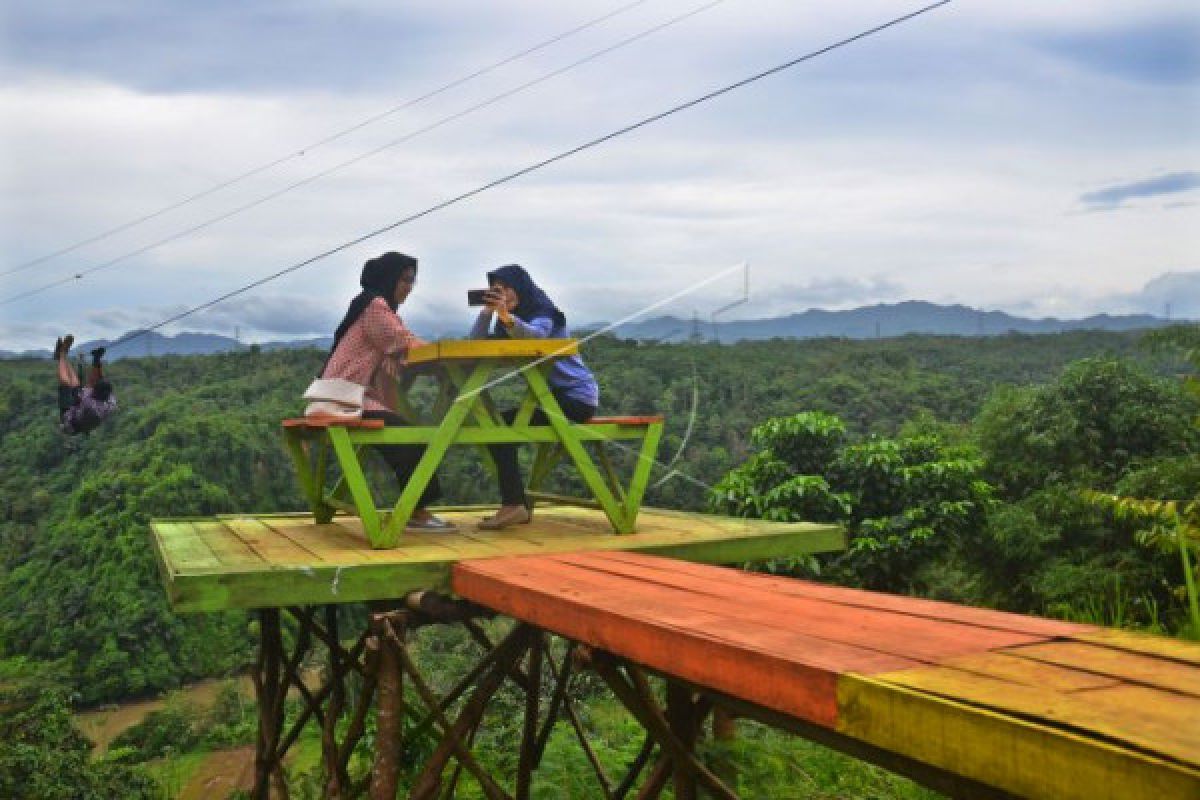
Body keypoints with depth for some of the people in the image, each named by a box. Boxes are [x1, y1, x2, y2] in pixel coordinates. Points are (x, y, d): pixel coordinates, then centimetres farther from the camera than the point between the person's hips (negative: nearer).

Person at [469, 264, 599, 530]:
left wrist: (506, 314, -49)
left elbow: (535, 335, -33)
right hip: (553, 395, 9)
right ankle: (517, 506, 3)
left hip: (576, 396, -9)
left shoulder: (543, 313, -9)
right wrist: (487, 311, -7)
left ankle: (514, 504, -19)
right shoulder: (508, 322, 14)